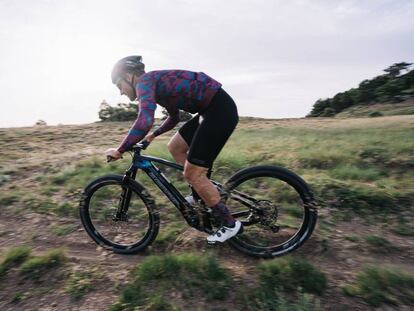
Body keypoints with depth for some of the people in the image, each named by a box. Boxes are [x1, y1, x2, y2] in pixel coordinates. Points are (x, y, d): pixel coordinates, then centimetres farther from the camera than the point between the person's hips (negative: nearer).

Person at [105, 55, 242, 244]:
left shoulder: (145, 81, -7)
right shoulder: (156, 83, 21)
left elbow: (145, 121, -27)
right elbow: (174, 118, 35)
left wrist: (120, 150, -15)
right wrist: (154, 134, 37)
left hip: (220, 110, -10)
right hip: (211, 109, 10)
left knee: (192, 174, -5)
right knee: (174, 147, 17)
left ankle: (230, 224, 11)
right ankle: (202, 194, 26)